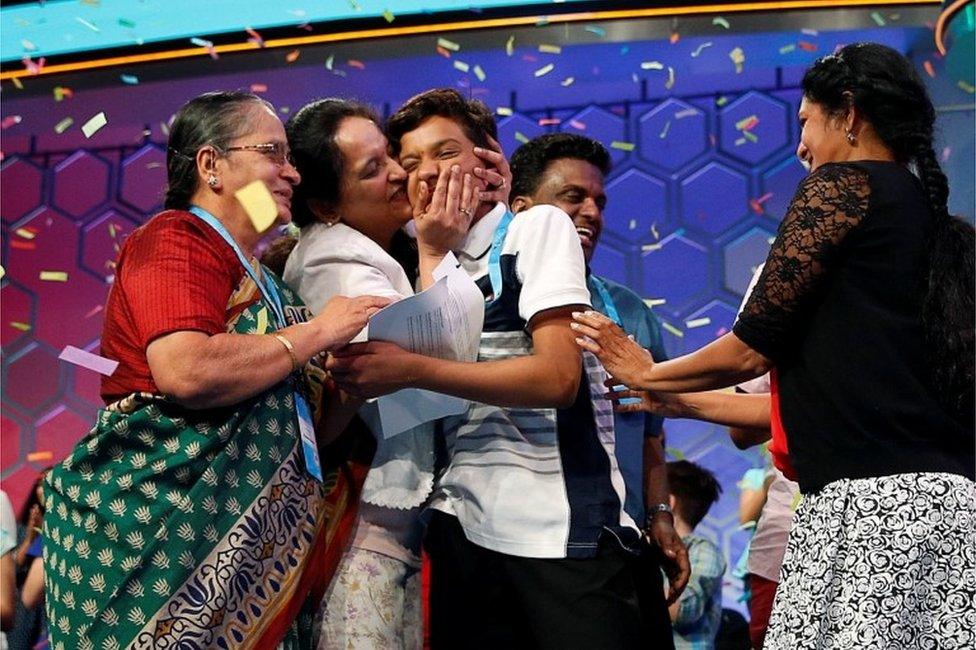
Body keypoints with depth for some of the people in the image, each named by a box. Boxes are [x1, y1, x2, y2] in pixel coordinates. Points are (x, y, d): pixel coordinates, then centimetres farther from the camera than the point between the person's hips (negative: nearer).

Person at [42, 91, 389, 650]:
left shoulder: (259, 280, 18)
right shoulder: (177, 240, -6)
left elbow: (295, 418, 24)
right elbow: (185, 372, -24)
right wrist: (317, 333, -12)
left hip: (248, 542, 8)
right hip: (158, 522, -8)